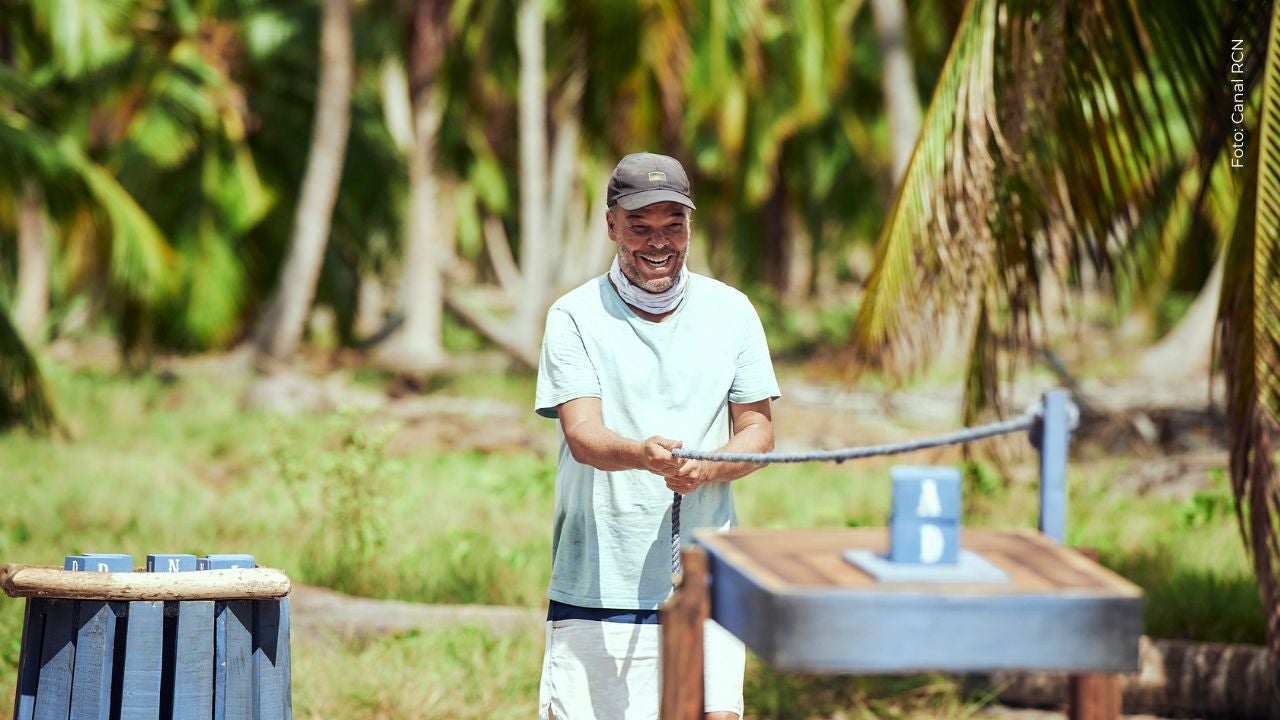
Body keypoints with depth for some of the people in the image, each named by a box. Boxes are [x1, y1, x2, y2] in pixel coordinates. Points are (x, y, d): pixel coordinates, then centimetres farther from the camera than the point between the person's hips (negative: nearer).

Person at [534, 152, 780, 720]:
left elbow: (759, 430, 7)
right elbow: (581, 435, -12)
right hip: (595, 583, -2)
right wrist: (643, 455, -35)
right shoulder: (575, 317, -1)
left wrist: (705, 467, -15)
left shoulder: (730, 311, 8)